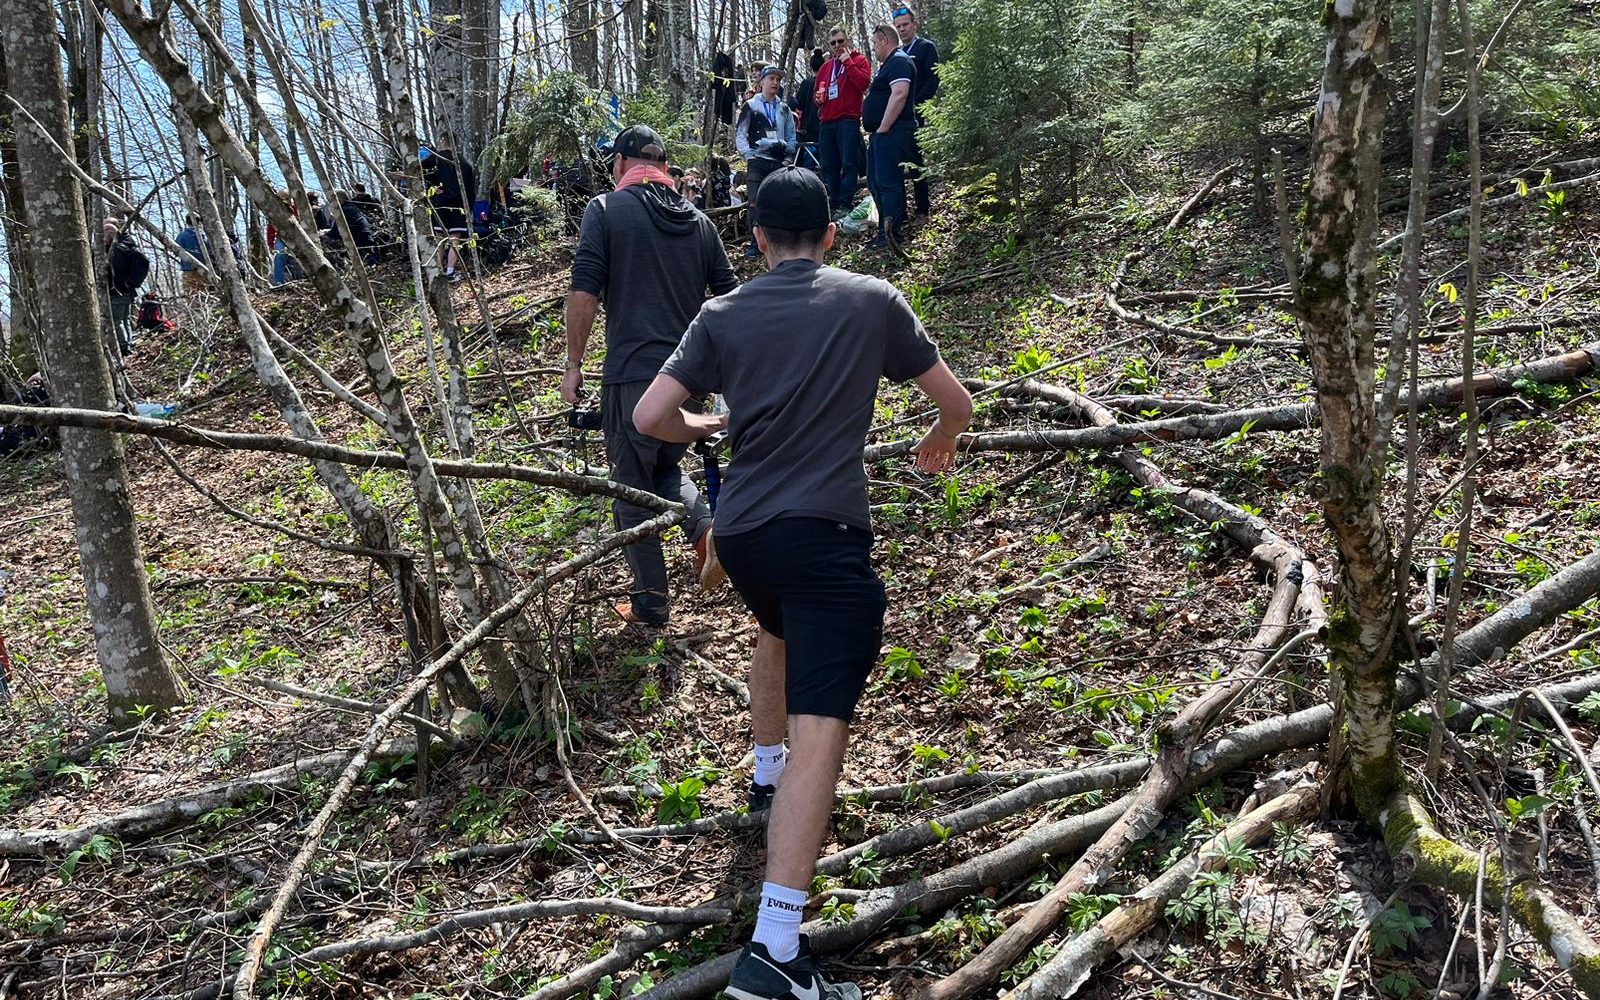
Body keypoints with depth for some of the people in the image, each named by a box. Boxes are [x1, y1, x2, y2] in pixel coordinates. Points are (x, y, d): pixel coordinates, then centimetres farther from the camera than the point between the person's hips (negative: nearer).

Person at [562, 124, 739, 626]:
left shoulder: (606, 210, -3)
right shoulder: (697, 220, 11)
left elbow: (584, 292, -10)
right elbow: (729, 297, 12)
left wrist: (573, 365, -2)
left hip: (632, 374, -5)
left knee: (633, 490, 9)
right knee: (667, 466, 26)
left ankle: (651, 606, 15)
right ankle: (704, 528, -2)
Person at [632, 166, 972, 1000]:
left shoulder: (722, 316, 9)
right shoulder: (873, 302, 6)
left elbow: (650, 417, 3)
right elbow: (957, 404, 13)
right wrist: (939, 442, 35)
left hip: (738, 532, 5)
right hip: (824, 533, -4)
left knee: (778, 631, 37)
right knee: (820, 725, -10)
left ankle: (767, 774, 53)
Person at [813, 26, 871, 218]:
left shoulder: (859, 60, 5)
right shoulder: (825, 67, 22)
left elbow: (863, 83, -13)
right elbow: (816, 91, 33)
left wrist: (847, 61, -9)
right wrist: (818, 97, 9)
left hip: (848, 121, -6)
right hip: (826, 122, 6)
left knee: (849, 164, -10)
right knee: (828, 166, 5)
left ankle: (845, 206, -13)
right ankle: (833, 204, 11)